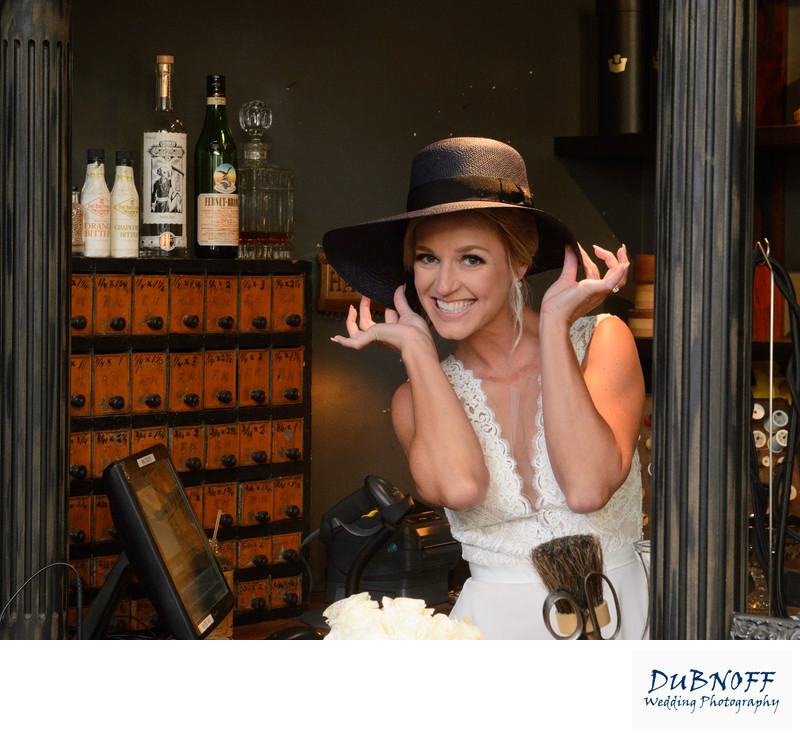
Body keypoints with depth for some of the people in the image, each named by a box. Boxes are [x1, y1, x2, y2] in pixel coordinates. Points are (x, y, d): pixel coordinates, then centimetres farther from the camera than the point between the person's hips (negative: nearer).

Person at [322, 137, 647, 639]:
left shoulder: (600, 342, 3)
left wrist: (555, 322, -8)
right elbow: (459, 487, -16)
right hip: (496, 625, 1)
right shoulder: (420, 399, 9)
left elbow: (588, 488, -16)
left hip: (619, 617, -1)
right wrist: (415, 346, -1)